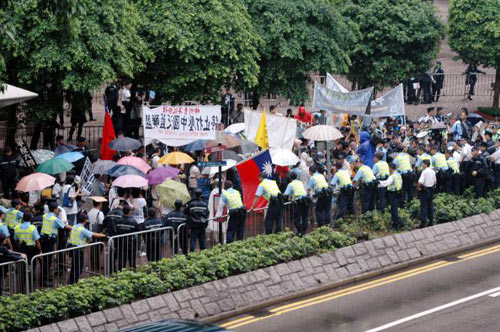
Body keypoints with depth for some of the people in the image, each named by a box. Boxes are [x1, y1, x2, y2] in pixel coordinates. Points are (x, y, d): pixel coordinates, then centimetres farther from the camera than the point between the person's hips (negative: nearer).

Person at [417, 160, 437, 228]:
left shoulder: (424, 172, -18)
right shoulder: (433, 172, 5)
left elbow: (420, 182, -26)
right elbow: (435, 181, 14)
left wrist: (419, 187, -9)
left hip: (424, 190, -7)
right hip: (431, 190, 7)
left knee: (423, 206, -3)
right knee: (430, 205, 14)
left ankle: (423, 222, -4)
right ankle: (431, 221, 18)